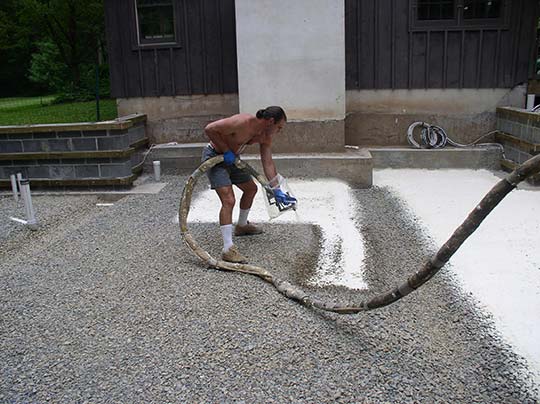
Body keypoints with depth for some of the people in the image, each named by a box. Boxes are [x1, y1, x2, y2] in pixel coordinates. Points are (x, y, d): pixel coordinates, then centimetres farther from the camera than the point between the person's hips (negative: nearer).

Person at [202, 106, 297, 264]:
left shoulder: (265, 136, -4)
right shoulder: (243, 122, -30)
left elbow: (268, 163, 0)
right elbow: (209, 129, -28)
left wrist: (277, 191, -4)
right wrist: (226, 150, -24)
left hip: (231, 158, 9)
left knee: (251, 188, 21)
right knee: (228, 200, -20)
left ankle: (241, 226, 44)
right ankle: (228, 249, -19)